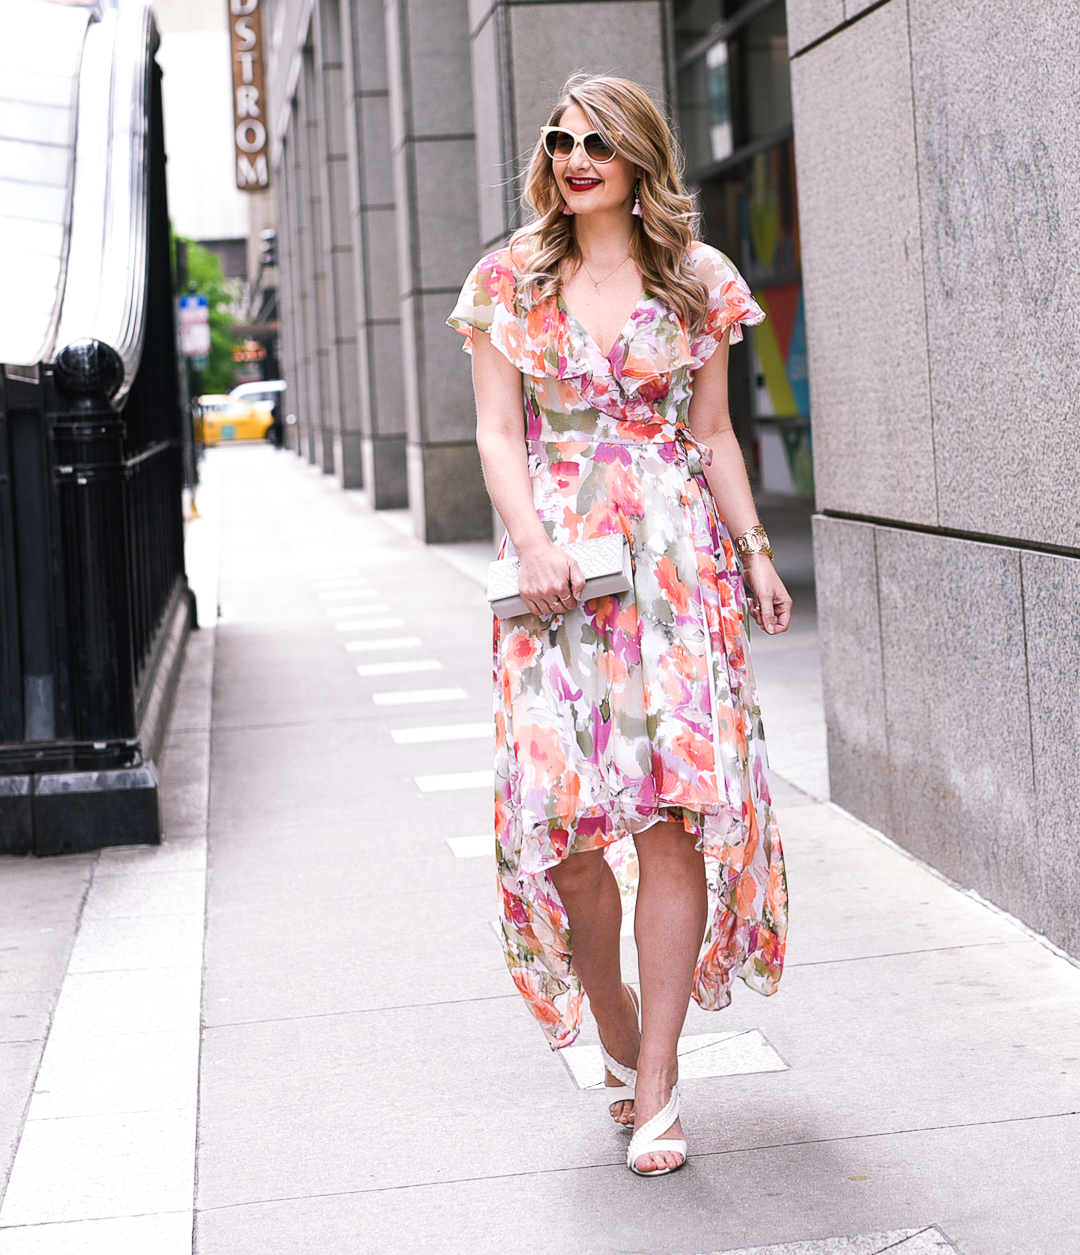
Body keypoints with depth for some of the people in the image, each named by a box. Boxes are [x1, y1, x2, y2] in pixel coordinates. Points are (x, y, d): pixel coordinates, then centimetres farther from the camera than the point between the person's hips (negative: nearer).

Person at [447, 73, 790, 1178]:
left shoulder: (697, 281, 10)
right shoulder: (511, 281, 8)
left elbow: (712, 436, 14)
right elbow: (498, 434, 3)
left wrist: (753, 547, 4)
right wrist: (533, 545, -12)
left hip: (677, 556, 0)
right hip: (559, 562, 0)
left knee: (675, 805, -9)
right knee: (566, 806, -8)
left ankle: (656, 1081, -3)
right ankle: (616, 1037, 14)